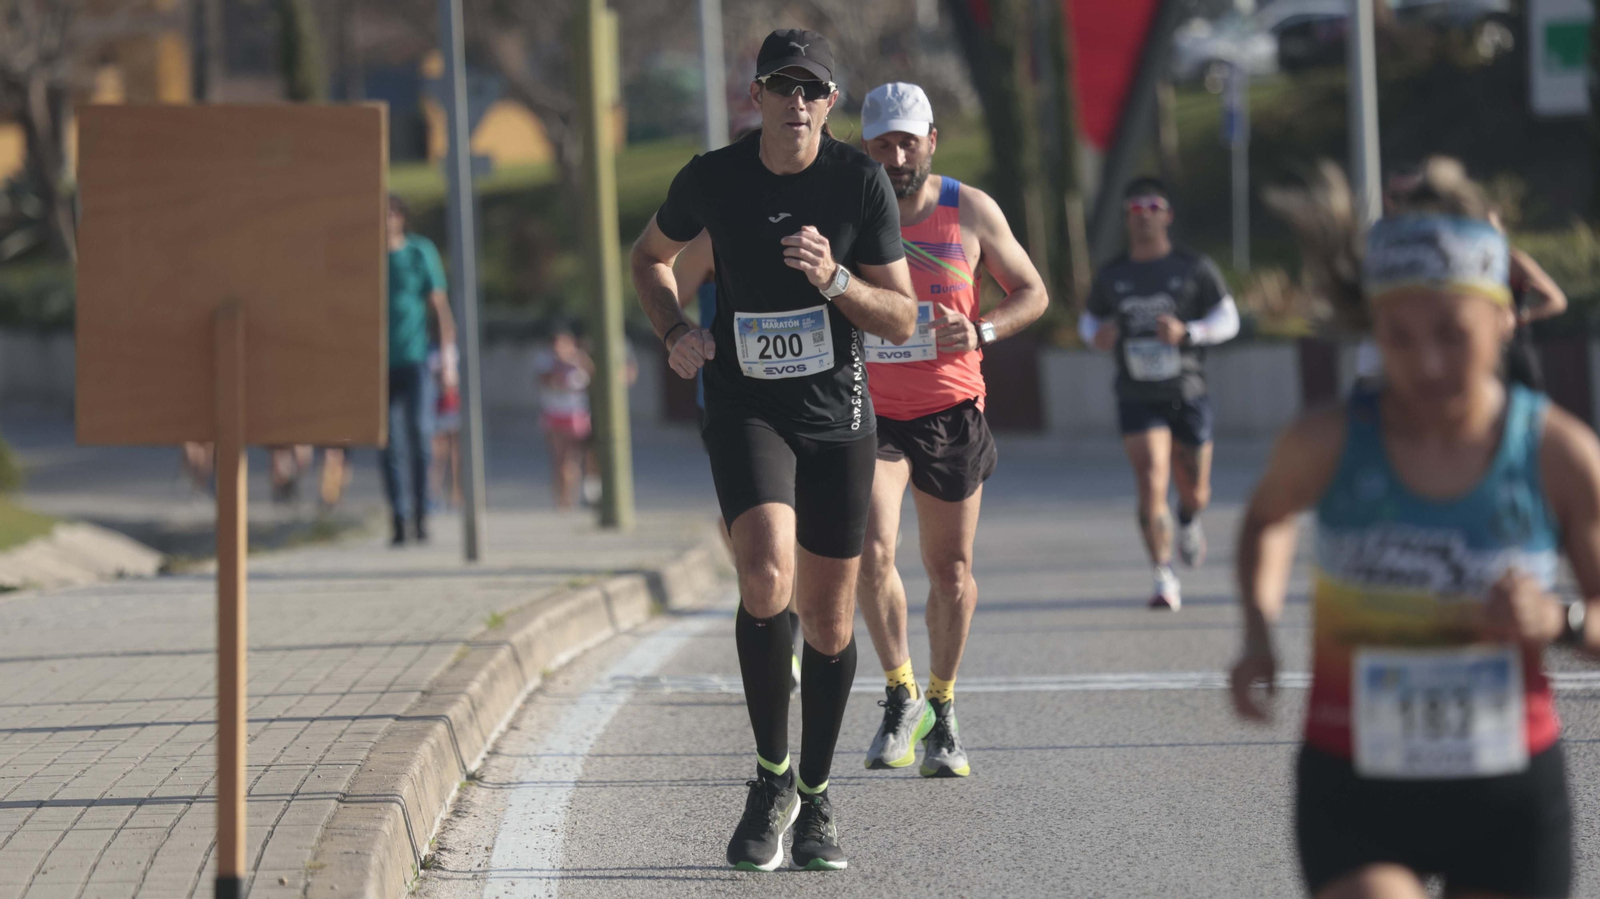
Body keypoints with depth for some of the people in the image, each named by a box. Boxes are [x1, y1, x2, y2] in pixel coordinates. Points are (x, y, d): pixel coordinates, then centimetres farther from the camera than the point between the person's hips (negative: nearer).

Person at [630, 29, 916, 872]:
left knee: (829, 622, 7)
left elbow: (902, 320, -5)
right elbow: (650, 256, 15)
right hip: (745, 408, -1)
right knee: (767, 579, -25)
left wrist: (834, 280, -23)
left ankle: (815, 801, 27)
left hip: (838, 415, 1)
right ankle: (771, 779, -8)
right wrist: (676, 333, -3)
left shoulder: (861, 180, -7)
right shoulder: (712, 178, -5)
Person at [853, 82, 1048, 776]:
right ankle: (900, 695, 1)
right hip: (870, 413, -1)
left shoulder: (971, 211, -3)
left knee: (950, 571, 7)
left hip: (952, 413, 1)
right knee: (871, 553, -18)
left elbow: (1032, 293, 5)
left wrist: (981, 332, -13)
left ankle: (942, 707, 25)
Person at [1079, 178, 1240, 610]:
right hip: (1137, 397, 0)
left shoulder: (1194, 269, 0)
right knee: (1151, 484, -18)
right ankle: (1164, 579, -14)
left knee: (1194, 491, 10)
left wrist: (1186, 332, -17)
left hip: (1187, 395, 0)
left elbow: (1227, 319, 2)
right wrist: (1097, 335, -6)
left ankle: (1188, 522, 49)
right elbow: (1089, 319, 20)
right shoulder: (1112, 276, 5)